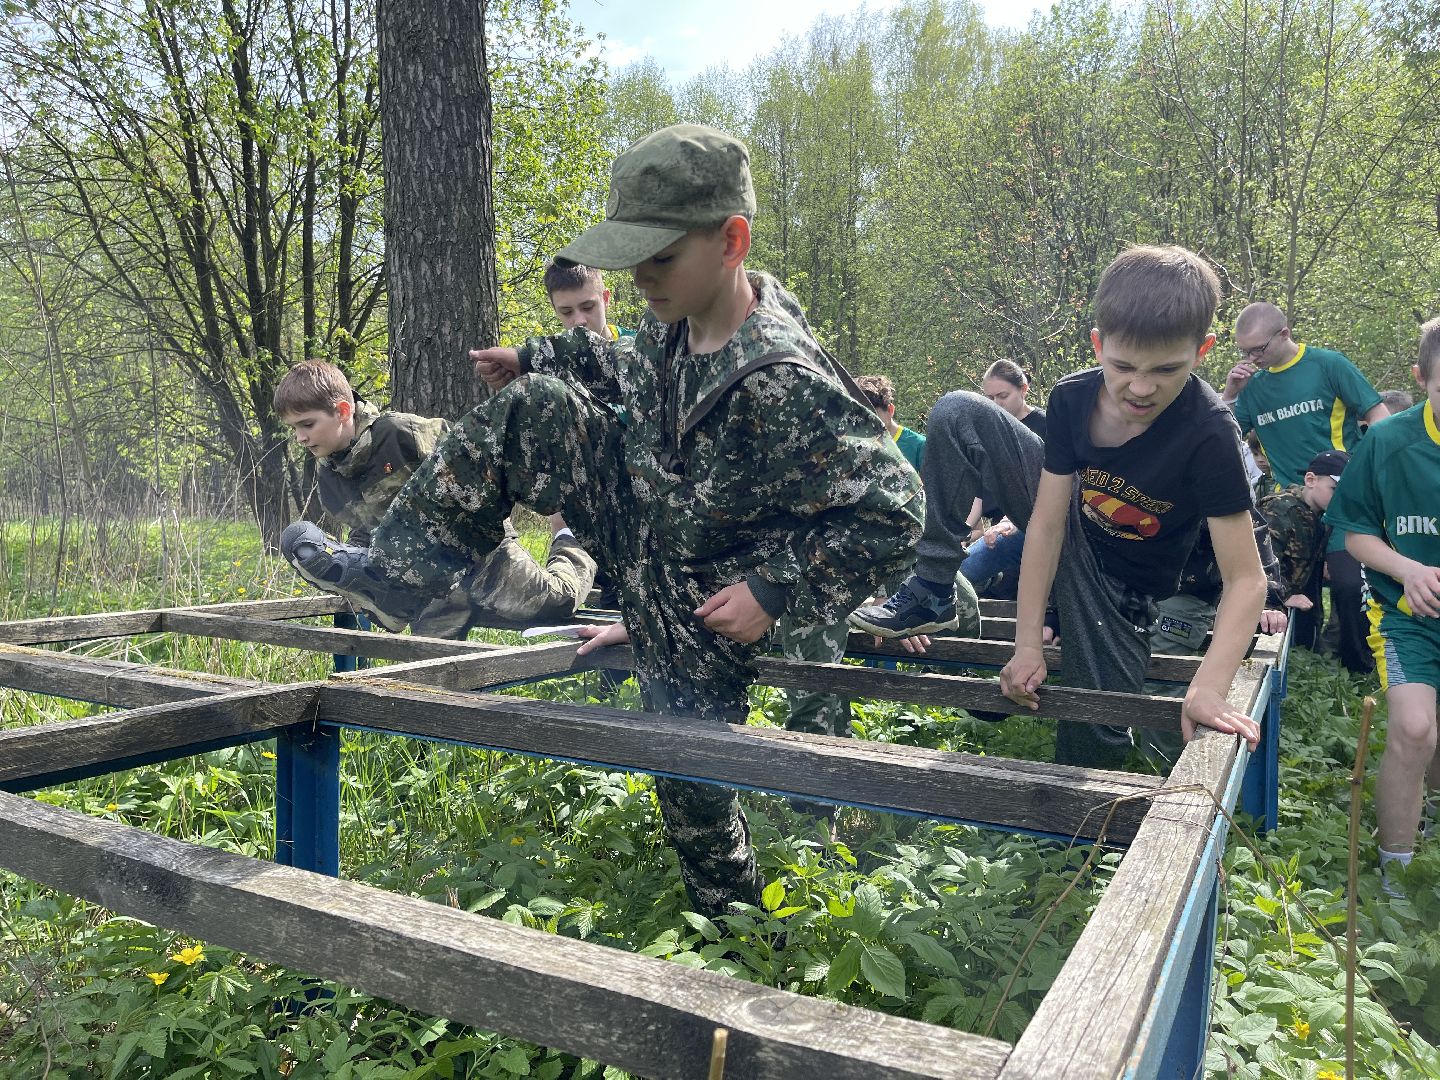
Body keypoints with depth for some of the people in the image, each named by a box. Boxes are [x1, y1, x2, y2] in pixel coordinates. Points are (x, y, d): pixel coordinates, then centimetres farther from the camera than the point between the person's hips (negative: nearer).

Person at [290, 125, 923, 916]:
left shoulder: (784, 383, -35)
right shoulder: (676, 324, -9)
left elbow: (894, 509, -30)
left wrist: (777, 591, -30)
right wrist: (534, 362, 14)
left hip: (703, 605, -7)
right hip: (636, 519, 7)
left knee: (693, 784, 7)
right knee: (530, 409, -7)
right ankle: (406, 562, 5)